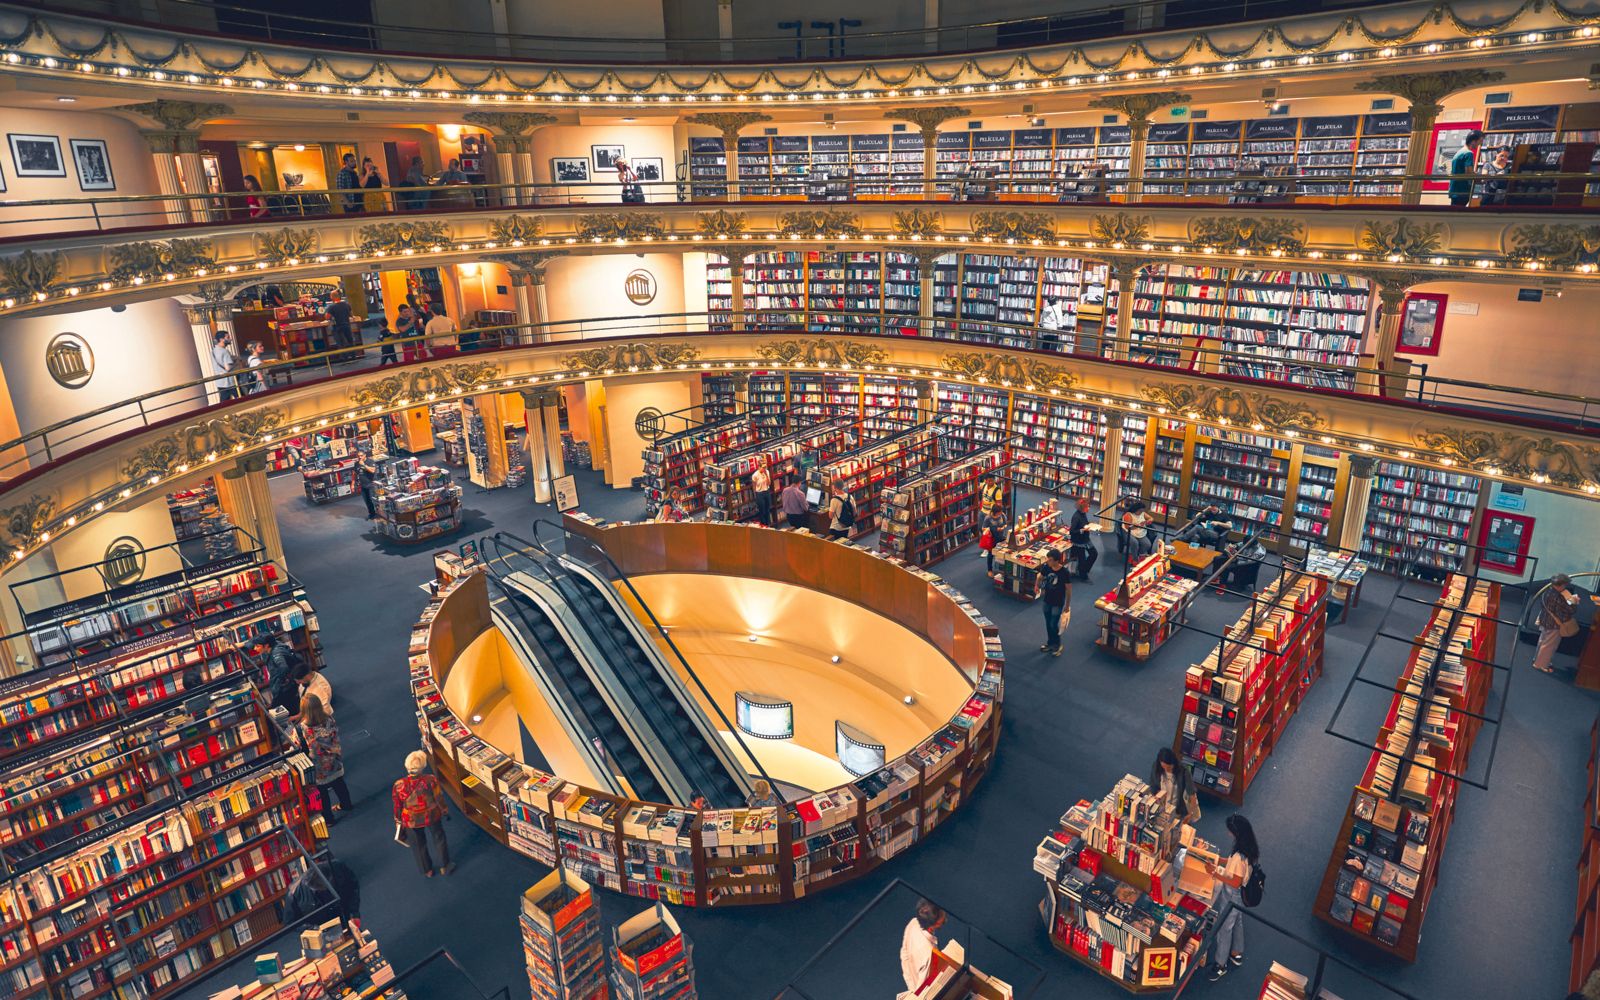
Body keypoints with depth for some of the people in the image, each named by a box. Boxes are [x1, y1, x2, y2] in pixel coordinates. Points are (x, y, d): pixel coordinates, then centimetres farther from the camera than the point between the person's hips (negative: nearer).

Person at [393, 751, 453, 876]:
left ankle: (427, 870, 45)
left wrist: (398, 821, 8)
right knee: (439, 840, 26)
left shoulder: (399, 786, -25)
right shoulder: (431, 780, -29)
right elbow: (439, 798, -14)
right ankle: (445, 866, 43)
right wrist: (444, 811, 6)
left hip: (411, 821, 1)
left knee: (418, 846, 26)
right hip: (432, 816, -1)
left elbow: (397, 806, -10)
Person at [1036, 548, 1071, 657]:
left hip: (1058, 603, -5)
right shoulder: (1046, 567, -12)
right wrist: (1037, 585, -5)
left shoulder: (1065, 572, -24)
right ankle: (1050, 643, 37)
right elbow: (1040, 576, 10)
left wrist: (1067, 605, -8)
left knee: (1054, 625, 1)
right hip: (1046, 600, 5)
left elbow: (1068, 589, -14)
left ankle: (1057, 645, 24)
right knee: (1048, 623, 18)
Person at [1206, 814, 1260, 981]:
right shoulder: (1249, 847, -10)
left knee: (1224, 928, 10)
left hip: (1232, 896, -8)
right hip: (1241, 895, 8)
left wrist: (1216, 875, -24)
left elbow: (1235, 883, -29)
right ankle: (1237, 954, 49)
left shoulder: (1240, 856, -39)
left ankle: (1221, 964, 27)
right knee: (1237, 923, 28)